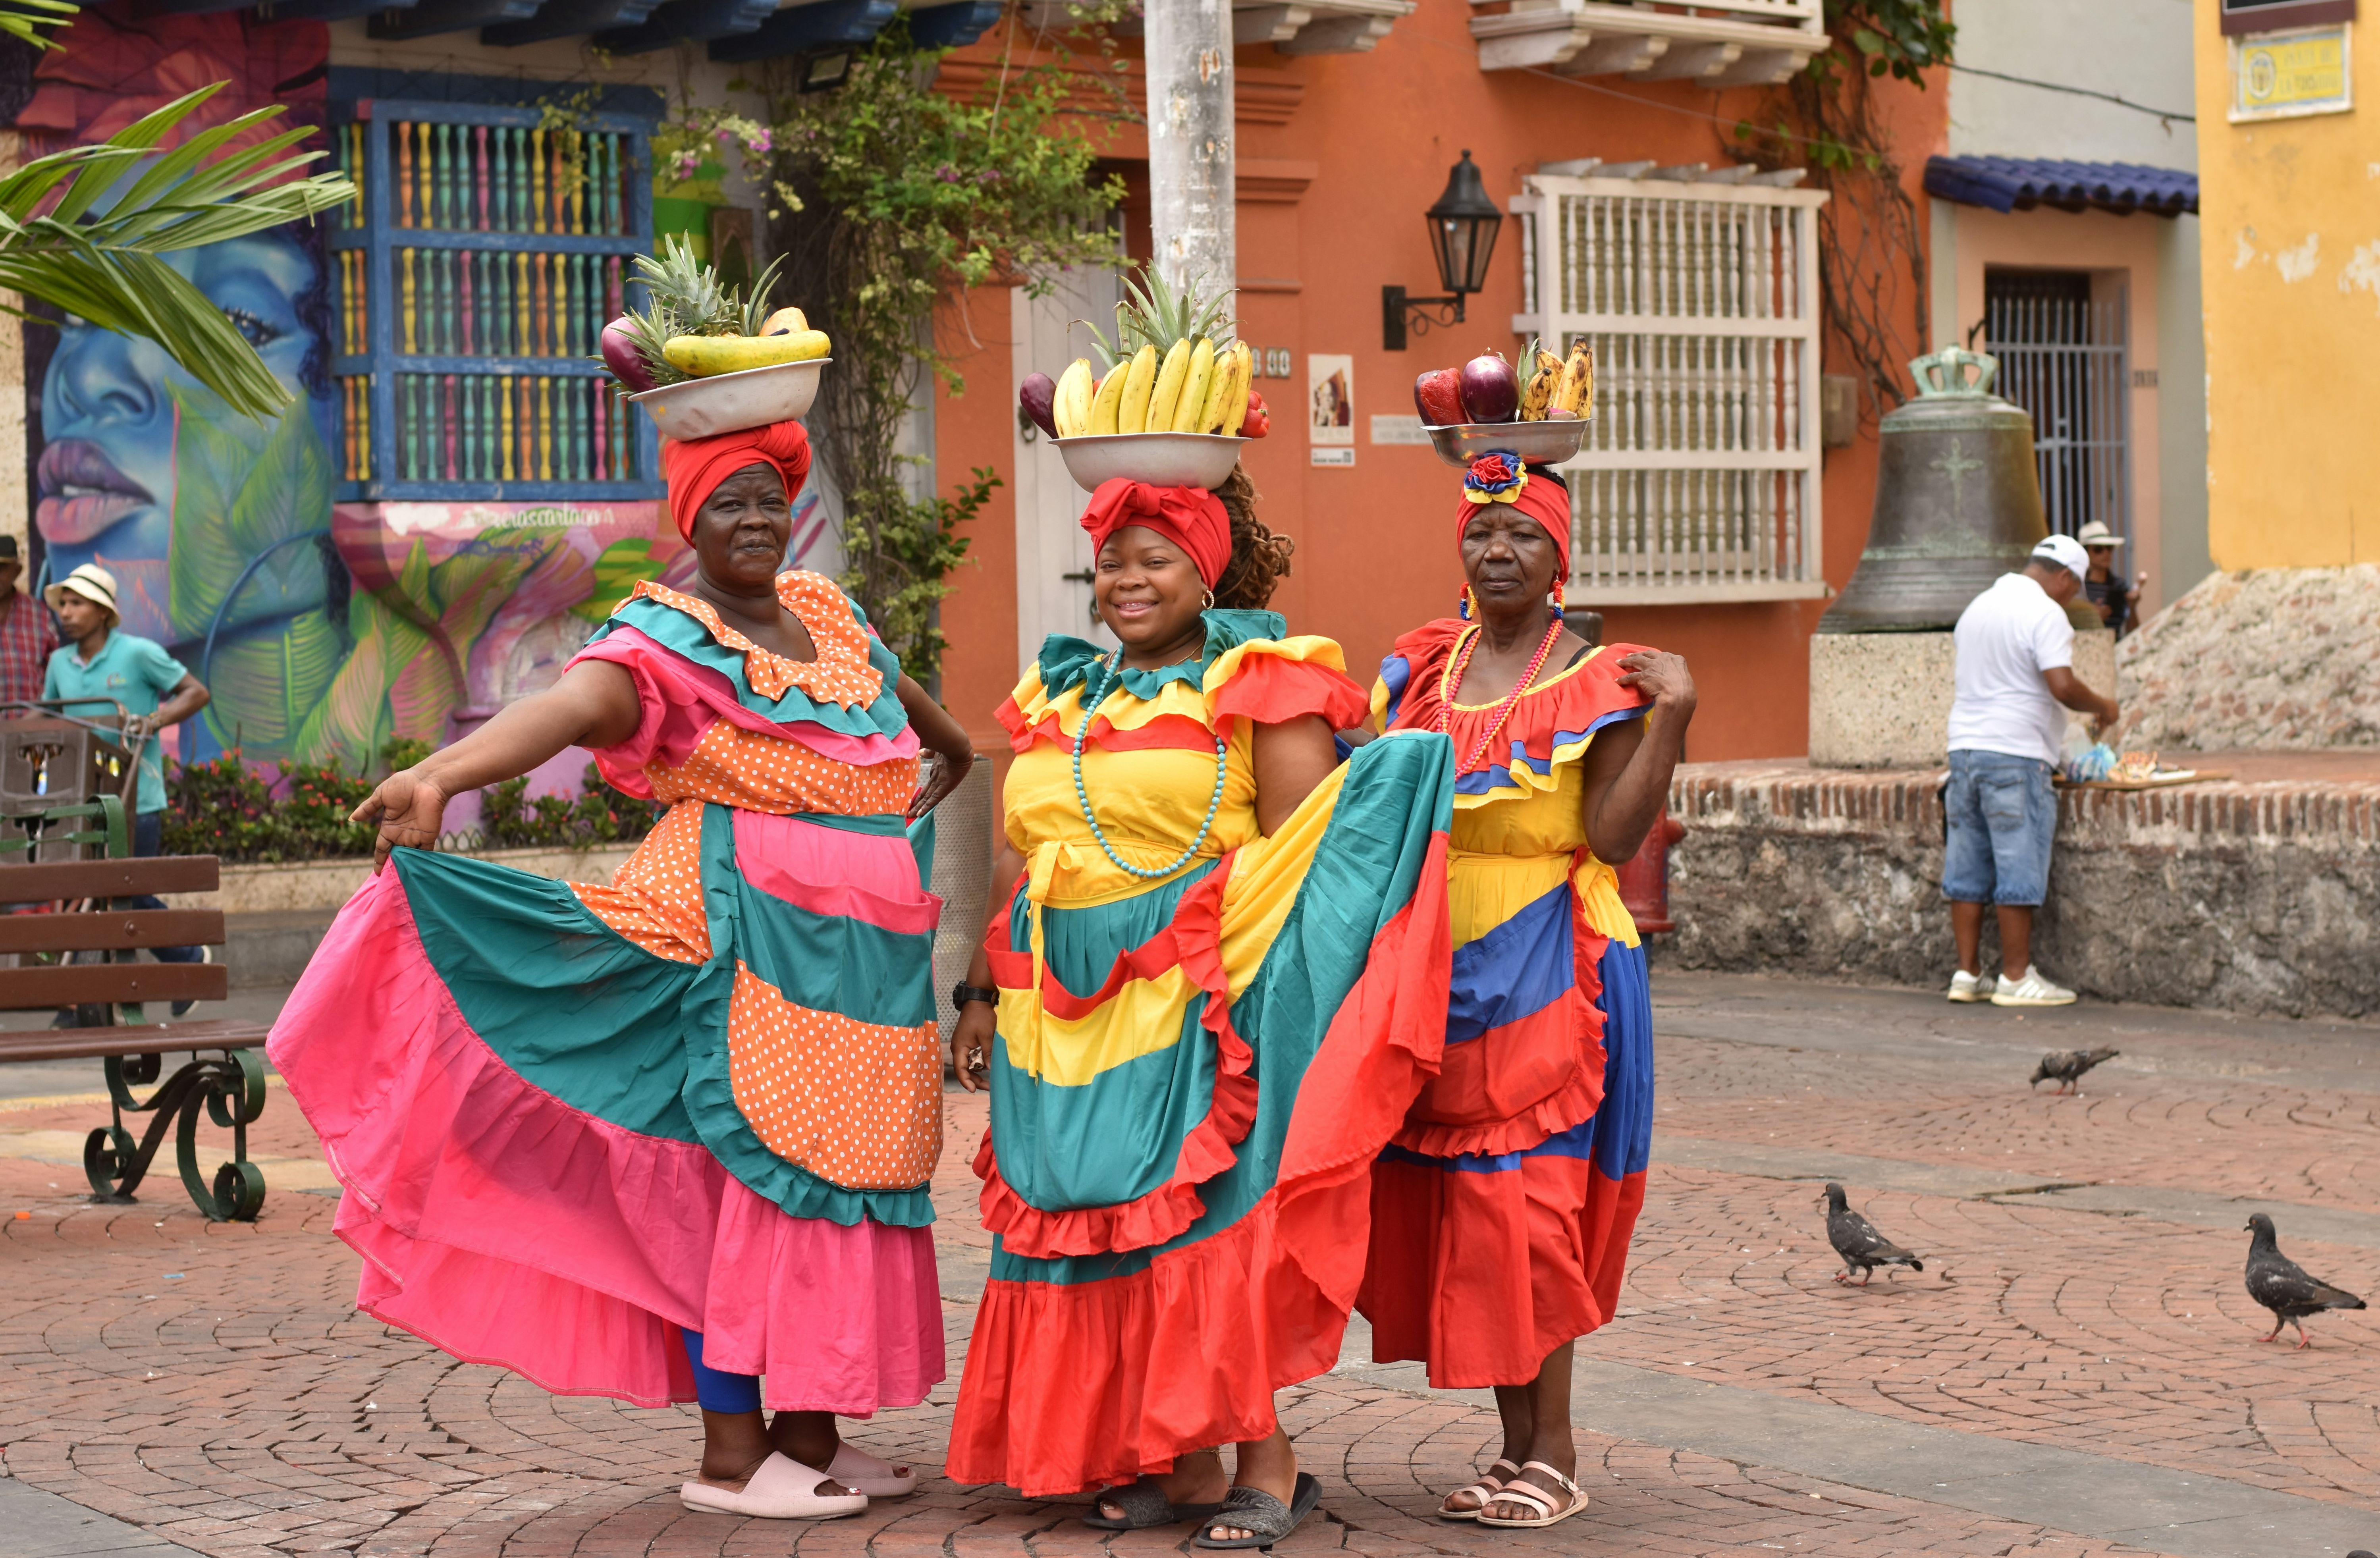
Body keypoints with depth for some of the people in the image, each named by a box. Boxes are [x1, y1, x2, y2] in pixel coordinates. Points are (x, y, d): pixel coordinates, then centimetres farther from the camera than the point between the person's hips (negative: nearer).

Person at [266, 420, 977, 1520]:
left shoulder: (824, 613, 15)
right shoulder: (670, 640, -8)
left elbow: (888, 683, 38)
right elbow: (568, 707, -28)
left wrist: (953, 747, 59)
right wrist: (439, 775, -47)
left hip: (868, 946, 8)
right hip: (753, 936, -8)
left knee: (838, 1171, 10)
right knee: (756, 1170, -8)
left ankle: (809, 1431, 19)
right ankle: (730, 1450, -4)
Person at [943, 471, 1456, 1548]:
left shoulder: (1258, 689, -2)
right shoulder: (1054, 702, 17)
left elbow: (1310, 853, -10)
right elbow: (1018, 868, 21)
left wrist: (1263, 992, -19)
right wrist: (985, 995, 17)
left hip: (1200, 1011, -6)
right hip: (1066, 1018, 6)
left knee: (1213, 1217, -7)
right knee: (1097, 1226, 5)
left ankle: (1264, 1461, 2)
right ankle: (1172, 1461, 13)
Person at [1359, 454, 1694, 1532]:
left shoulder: (1599, 683, -4)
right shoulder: (1421, 669, 12)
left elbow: (1614, 837, -15)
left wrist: (1673, 715, -20)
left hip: (1543, 975, -6)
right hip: (1434, 969, 6)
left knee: (1520, 1203, -8)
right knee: (1455, 1210, 6)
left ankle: (1553, 1454, 2)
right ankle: (1520, 1450, 15)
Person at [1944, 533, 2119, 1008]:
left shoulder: (1978, 607, 17)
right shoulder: (2045, 613, -9)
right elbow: (2062, 684, -19)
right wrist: (2102, 707, -2)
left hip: (1965, 746, 8)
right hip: (2015, 754, -8)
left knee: (1968, 870, 9)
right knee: (2019, 872, -2)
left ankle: (1968, 974, 12)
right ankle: (2016, 978, 0)